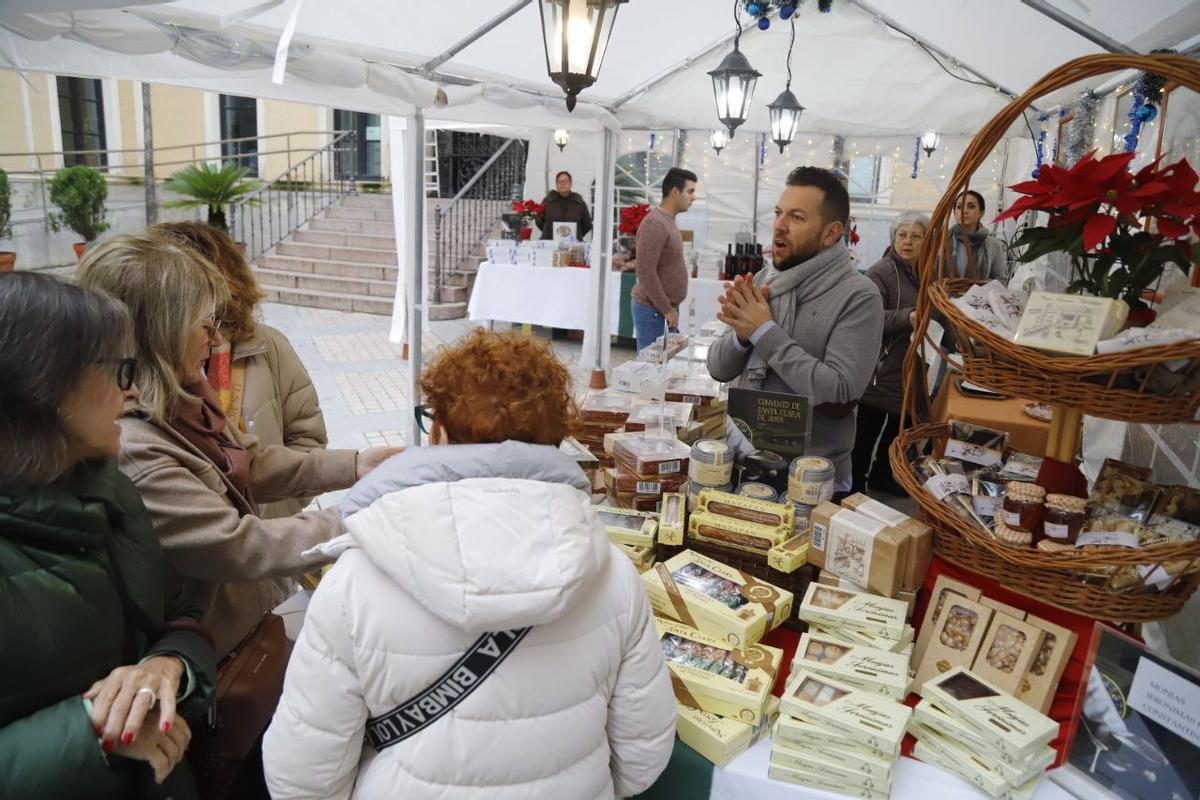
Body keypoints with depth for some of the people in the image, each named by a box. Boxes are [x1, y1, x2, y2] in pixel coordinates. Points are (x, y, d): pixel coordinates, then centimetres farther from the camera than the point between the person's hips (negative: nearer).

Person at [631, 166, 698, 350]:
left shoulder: (668, 220, 13)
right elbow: (646, 273, -23)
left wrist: (670, 307, 17)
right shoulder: (655, 224, -18)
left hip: (664, 306, 9)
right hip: (652, 308, -9)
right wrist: (666, 309, -18)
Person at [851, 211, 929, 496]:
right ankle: (854, 484, 12)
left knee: (898, 427, 20)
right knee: (867, 431, 0)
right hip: (880, 373, -8)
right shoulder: (881, 273, -13)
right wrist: (908, 317, -40)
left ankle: (882, 476, 37)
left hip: (907, 372, 8)